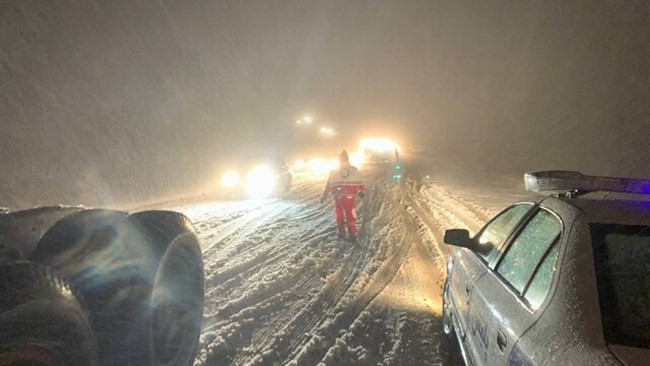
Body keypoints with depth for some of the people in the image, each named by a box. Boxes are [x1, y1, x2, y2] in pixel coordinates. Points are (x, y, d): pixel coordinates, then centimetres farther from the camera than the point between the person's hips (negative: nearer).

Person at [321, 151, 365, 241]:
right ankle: (352, 235, 6)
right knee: (351, 215, 7)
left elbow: (329, 185, -1)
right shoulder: (354, 169, -1)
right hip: (350, 197, 0)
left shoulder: (334, 171, -2)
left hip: (338, 197, 0)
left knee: (339, 215, 13)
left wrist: (324, 195, 5)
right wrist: (360, 192, 23)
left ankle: (342, 234, 17)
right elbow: (360, 183, 8)